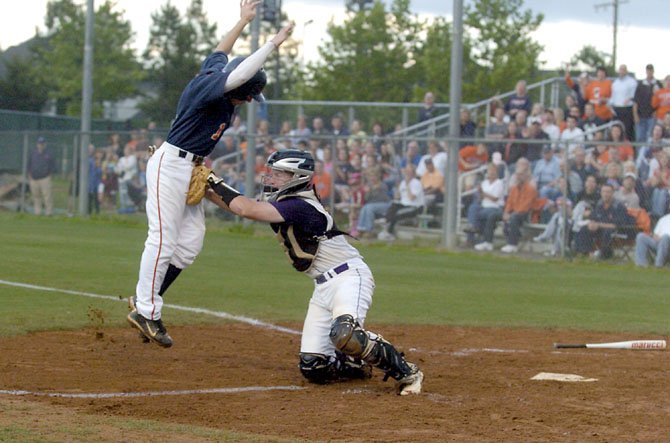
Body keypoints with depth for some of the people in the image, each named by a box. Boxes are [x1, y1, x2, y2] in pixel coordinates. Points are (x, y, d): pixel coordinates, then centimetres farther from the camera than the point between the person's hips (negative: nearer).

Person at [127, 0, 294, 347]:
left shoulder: (214, 73, 7)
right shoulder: (207, 84, -19)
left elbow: (220, 53, 28)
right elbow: (240, 73, -35)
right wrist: (274, 42, -29)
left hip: (192, 171, 10)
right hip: (171, 164, -10)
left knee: (190, 244, 6)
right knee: (163, 239, -11)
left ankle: (145, 302, 13)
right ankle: (146, 311, -8)